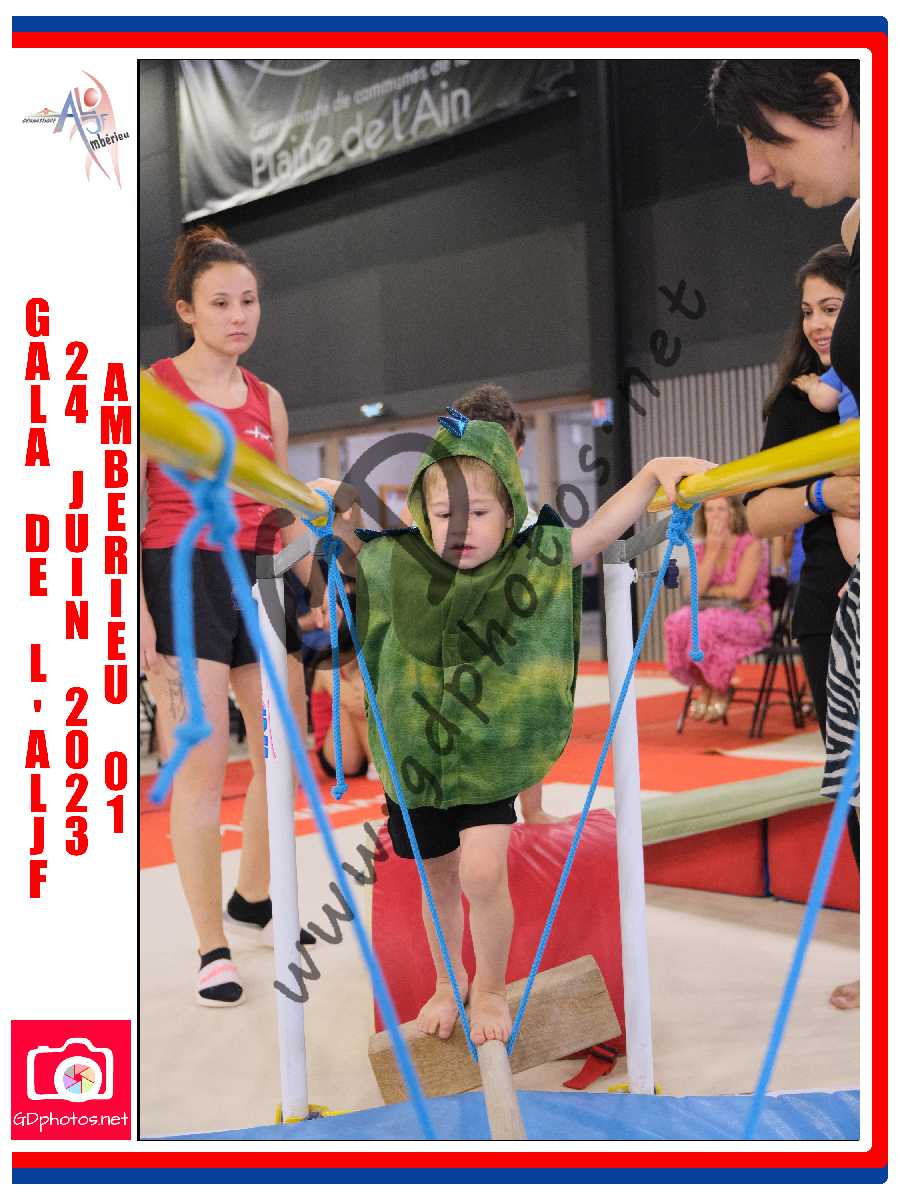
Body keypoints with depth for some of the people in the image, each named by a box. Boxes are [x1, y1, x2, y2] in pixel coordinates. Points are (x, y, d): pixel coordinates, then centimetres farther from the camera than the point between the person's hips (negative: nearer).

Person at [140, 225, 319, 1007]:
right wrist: (137, 611, -16)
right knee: (201, 762, -8)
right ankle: (213, 949, 3)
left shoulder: (267, 401, 13)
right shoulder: (154, 388, -3)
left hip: (259, 579, 6)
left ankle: (251, 904, 31)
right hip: (181, 574, -6)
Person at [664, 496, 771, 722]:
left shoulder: (751, 546, -6)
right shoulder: (702, 550, 10)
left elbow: (739, 591, -15)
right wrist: (712, 551, -9)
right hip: (717, 615, 5)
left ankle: (720, 693, -16)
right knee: (677, 622, -27)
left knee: (708, 623, -36)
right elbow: (695, 590, -6)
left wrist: (709, 591, -1)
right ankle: (704, 688, -13)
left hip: (751, 619, -5)